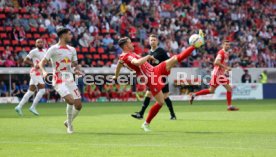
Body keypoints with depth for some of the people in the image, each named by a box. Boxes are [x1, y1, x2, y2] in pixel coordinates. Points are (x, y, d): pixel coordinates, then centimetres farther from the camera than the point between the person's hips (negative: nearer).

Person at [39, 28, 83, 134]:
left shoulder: (72, 50, 14)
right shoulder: (53, 49, -5)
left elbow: (75, 64, 22)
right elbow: (42, 63, -6)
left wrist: (77, 70, -1)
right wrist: (44, 71, -27)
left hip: (70, 80, 6)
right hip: (59, 81, -6)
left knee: (78, 105, 0)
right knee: (71, 101, -24)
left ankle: (68, 122, 26)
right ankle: (69, 126, -5)